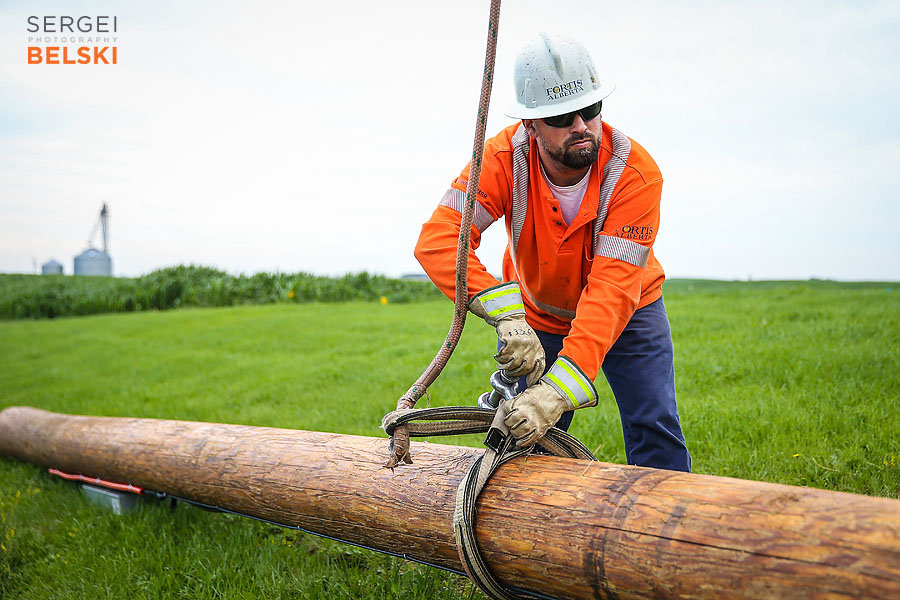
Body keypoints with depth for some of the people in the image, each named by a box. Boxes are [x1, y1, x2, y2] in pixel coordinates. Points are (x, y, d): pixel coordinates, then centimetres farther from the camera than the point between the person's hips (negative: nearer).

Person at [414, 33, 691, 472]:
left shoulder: (635, 172, -31)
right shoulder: (504, 158, -27)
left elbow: (612, 289, -38)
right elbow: (439, 239, -38)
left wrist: (559, 390, -48)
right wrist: (508, 316, -51)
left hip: (625, 310, 0)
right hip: (534, 316, 1)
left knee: (655, 432, -9)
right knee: (523, 439, -1)